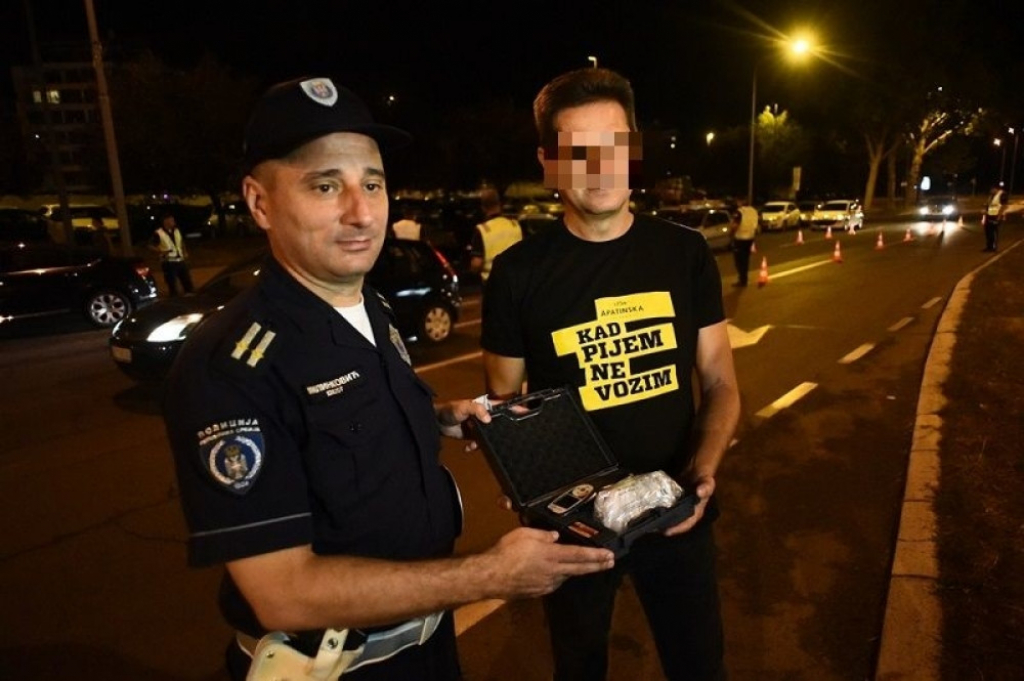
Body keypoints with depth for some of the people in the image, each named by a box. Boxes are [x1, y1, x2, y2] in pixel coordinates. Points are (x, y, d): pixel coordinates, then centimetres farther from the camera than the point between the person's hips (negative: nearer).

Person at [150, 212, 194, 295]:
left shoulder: (177, 231, 8)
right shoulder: (158, 233, -10)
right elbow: (151, 246, -7)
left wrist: (185, 252, 9)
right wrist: (161, 251, -21)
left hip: (181, 260, 6)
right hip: (168, 262, -6)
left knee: (187, 281, 13)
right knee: (172, 284, 1)